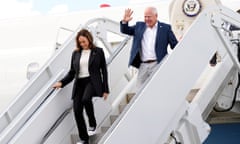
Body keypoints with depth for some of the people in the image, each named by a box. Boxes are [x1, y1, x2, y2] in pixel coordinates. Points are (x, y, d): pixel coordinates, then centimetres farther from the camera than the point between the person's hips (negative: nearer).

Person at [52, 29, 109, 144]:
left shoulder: (98, 52, 4)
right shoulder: (76, 53, 14)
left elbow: (104, 71, 4)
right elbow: (72, 72, 17)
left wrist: (105, 90, -1)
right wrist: (62, 82, 1)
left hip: (92, 82, -4)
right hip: (79, 83, 4)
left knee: (86, 99, -34)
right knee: (77, 110, -8)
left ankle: (92, 124, -7)